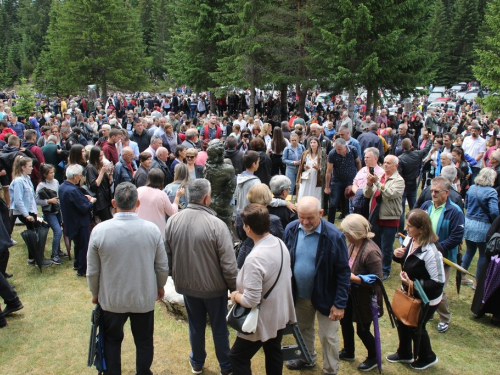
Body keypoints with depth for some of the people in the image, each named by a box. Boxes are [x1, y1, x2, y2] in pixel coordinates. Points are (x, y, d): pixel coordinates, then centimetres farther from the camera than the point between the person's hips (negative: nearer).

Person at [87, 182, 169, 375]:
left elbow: (92, 270, -7)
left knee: (112, 340, 24)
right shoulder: (152, 229, -16)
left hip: (112, 299, 0)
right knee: (144, 341, 20)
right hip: (144, 298, 0)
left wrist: (95, 293, 12)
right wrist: (160, 286, 14)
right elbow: (162, 266, -5)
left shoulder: (99, 230, -17)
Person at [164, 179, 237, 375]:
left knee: (195, 326, 23)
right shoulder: (217, 225, -25)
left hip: (187, 284, 4)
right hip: (214, 286, -3)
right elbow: (228, 263, -21)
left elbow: (167, 255, 2)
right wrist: (234, 288, -5)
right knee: (219, 328, 16)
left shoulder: (173, 221, -11)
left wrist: (176, 277, 18)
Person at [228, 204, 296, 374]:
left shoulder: (254, 258, -32)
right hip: (281, 313, 8)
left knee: (237, 357, 10)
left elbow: (251, 300, -30)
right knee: (274, 353, 25)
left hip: (263, 320, -8)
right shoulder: (280, 244, -6)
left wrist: (235, 296, -10)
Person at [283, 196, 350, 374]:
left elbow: (343, 272, -16)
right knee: (303, 329, 25)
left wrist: (340, 303, -15)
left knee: (328, 337, 12)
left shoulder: (334, 236, -23)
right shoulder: (291, 229, -11)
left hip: (324, 297, -4)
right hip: (299, 294, 4)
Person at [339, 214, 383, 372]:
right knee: (345, 321, 23)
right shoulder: (353, 244, -10)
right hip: (351, 294, 8)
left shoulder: (370, 252, -33)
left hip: (366, 298, -8)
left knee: (362, 330, 12)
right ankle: (348, 352, 49)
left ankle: (373, 358, 41)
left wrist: (353, 278, -26)